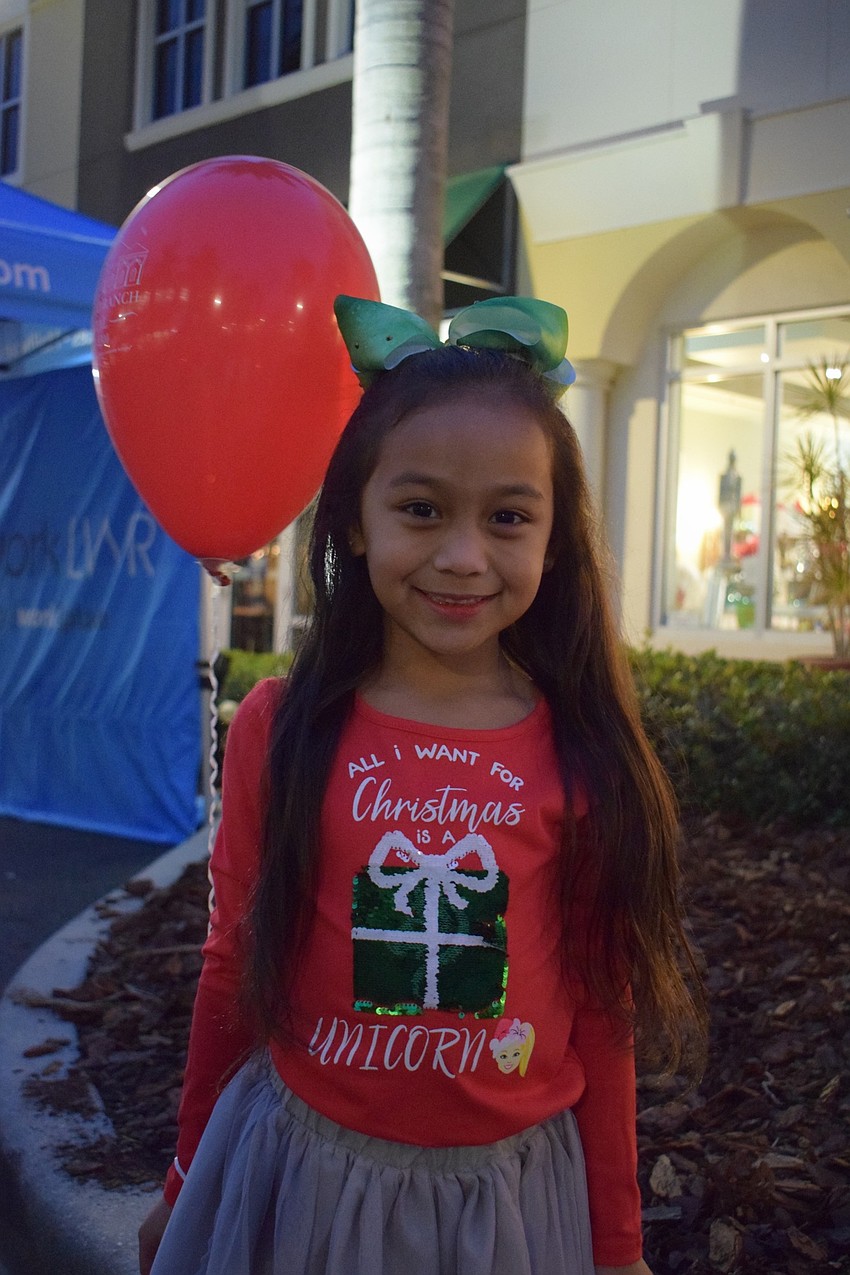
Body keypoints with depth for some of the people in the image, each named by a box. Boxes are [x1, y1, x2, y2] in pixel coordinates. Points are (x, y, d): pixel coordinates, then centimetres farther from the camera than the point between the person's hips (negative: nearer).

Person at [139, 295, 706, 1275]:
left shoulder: (581, 754, -10)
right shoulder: (279, 730, -11)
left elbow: (599, 1017, -2)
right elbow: (233, 968, 0)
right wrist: (187, 1185, 10)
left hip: (516, 1190, 1)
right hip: (300, 1174, 0)